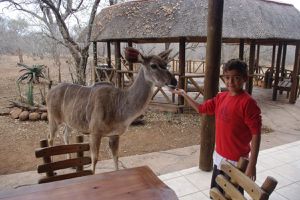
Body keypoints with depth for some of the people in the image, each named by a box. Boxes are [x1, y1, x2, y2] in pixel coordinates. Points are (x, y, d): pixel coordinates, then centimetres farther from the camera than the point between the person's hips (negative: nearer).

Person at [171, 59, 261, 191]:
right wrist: (184, 94, 10)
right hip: (219, 157, 7)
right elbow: (201, 108, 14)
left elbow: (256, 134, -19)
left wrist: (252, 164, -20)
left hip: (237, 161, -7)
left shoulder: (248, 102, -20)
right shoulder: (221, 97, 1)